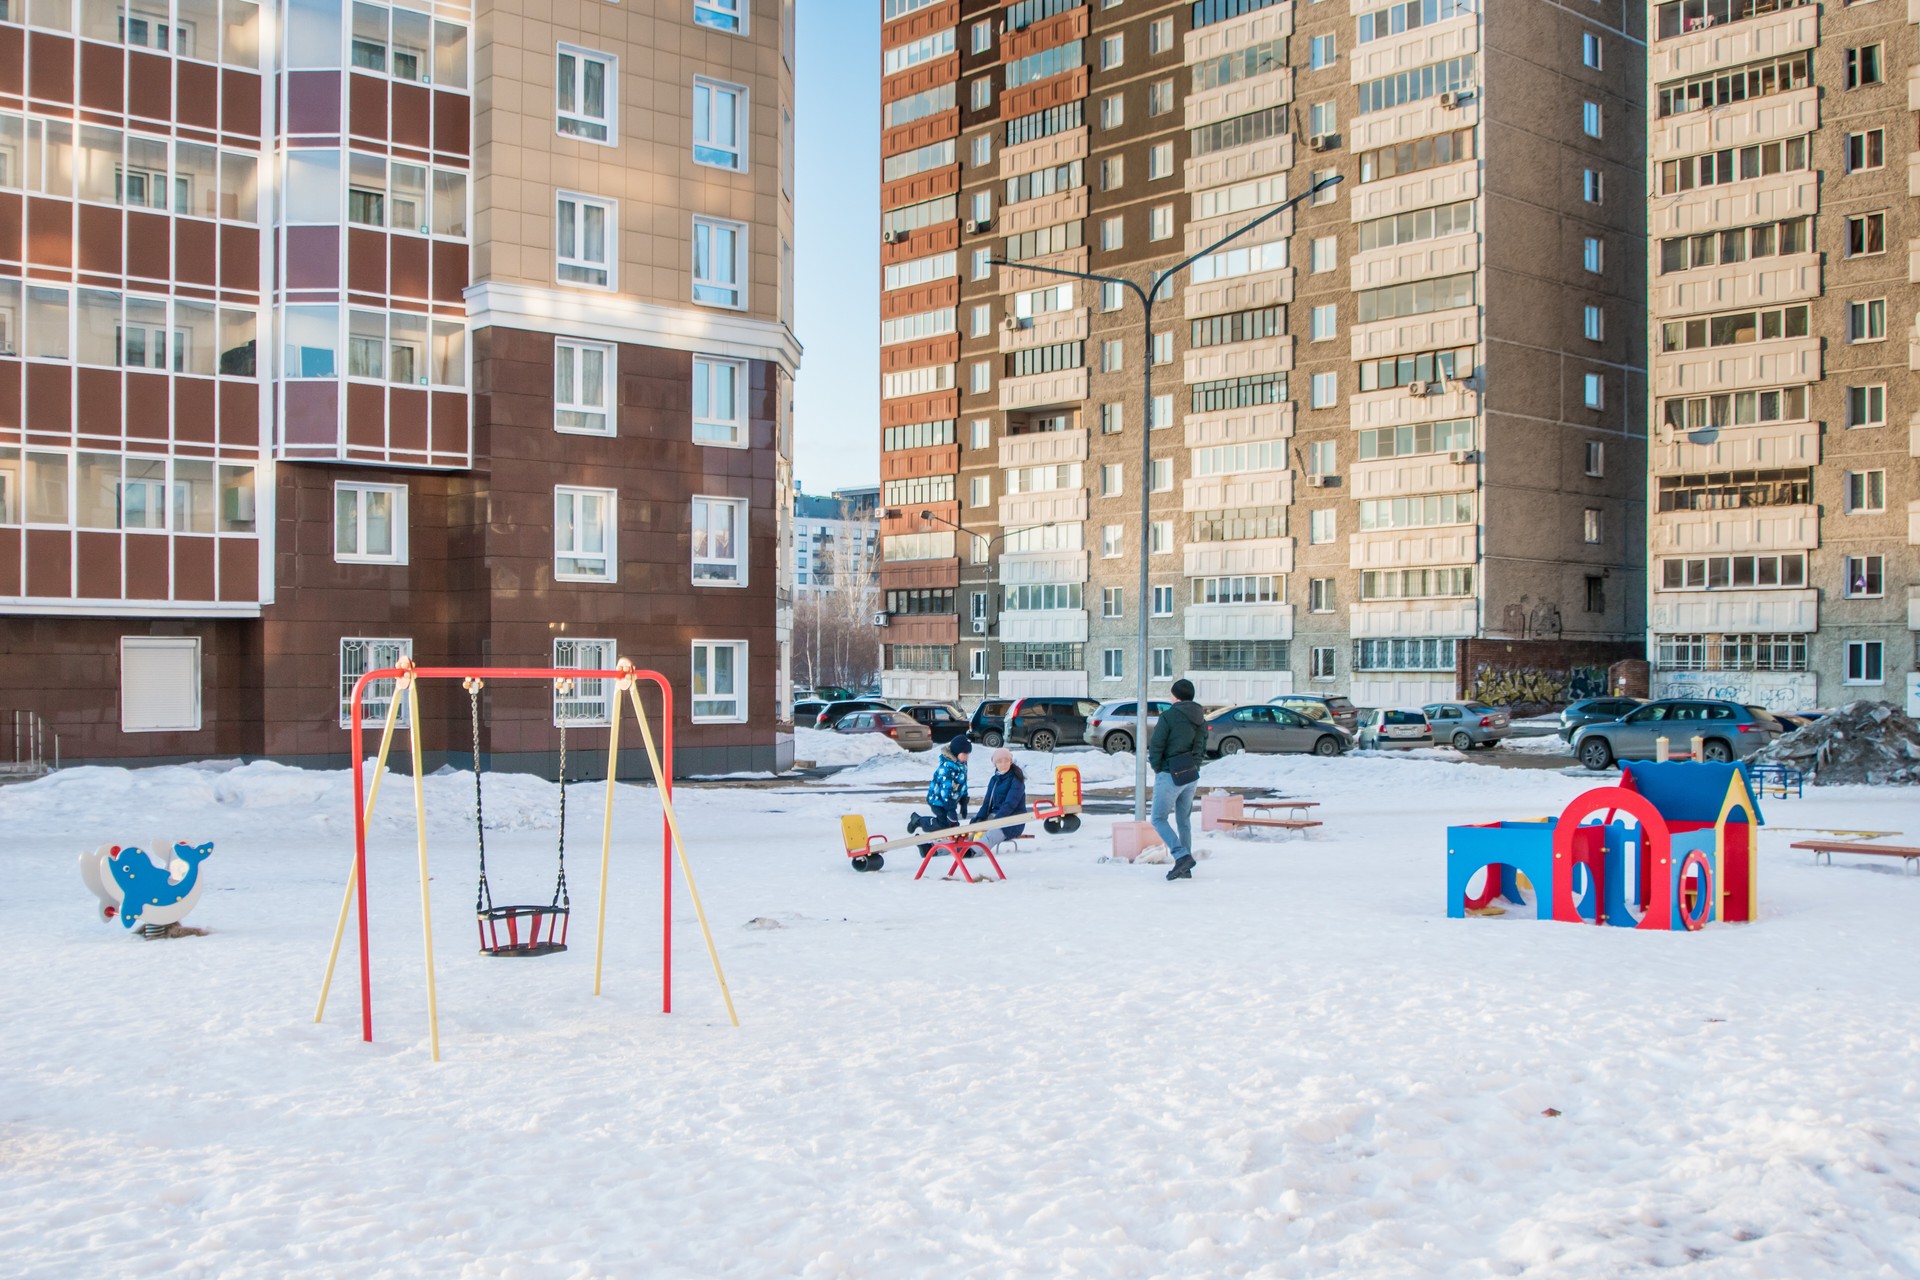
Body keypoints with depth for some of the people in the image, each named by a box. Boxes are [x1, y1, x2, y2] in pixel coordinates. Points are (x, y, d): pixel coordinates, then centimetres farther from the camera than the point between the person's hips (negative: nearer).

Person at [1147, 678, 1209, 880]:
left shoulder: (1169, 716, -13)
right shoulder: (1200, 719, 9)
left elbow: (1156, 746, -13)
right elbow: (1202, 749, 12)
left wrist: (1157, 768, 1)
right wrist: (1193, 767, 14)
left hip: (1170, 775, -7)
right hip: (1192, 775, 7)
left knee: (1159, 819, 1)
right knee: (1184, 820, 14)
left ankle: (1182, 856, -17)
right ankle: (1185, 868, 14)